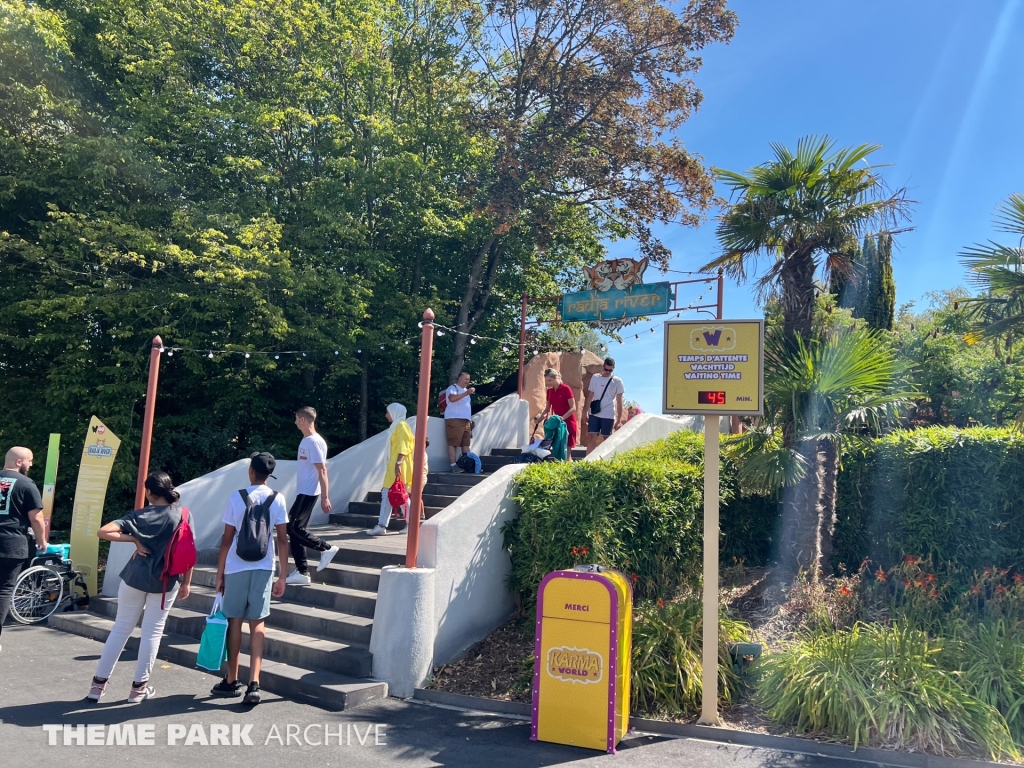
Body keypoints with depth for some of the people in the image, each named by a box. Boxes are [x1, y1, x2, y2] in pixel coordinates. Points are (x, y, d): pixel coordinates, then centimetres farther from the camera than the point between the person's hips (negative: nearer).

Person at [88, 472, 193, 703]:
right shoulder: (183, 515, -4)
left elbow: (103, 532, -14)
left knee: (121, 628, 15)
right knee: (152, 633, 9)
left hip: (135, 577, 1)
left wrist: (134, 540, -8)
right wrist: (186, 582, 2)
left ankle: (99, 683, 19)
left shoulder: (139, 515, -3)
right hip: (165, 582, -1)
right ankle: (139, 687, 16)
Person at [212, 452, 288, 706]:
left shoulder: (236, 498, -5)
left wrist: (219, 574, 4)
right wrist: (283, 576, 4)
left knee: (234, 622, 11)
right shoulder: (277, 500, -1)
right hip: (264, 568, 1)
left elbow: (227, 540, -5)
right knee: (257, 624, 5)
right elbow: (283, 540, -1)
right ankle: (254, 683, -5)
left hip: (236, 568, -1)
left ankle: (231, 681, 22)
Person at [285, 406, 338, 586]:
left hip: (307, 493, -10)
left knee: (294, 527, -12)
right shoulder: (305, 441, 15)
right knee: (293, 529, 8)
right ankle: (302, 572, 13)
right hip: (302, 492, 10)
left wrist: (325, 497, -21)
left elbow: (322, 471, -19)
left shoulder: (314, 442, -15)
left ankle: (326, 548, -1)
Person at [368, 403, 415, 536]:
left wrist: (398, 463, -25)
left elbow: (403, 447, -18)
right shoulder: (396, 426, 20)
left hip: (398, 466, -10)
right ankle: (382, 526, 3)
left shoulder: (401, 425, -9)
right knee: (387, 494, 5)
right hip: (392, 466, 10)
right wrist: (393, 464, 19)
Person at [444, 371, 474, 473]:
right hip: (454, 419, -8)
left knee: (466, 443, 3)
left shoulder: (465, 390, 25)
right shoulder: (452, 388, 0)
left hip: (466, 420, 8)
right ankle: (453, 466, -14)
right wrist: (466, 393, -29)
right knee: (453, 443, -11)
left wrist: (470, 419, 21)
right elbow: (452, 398, -22)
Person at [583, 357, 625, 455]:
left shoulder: (617, 381, 1)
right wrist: (586, 412, 6)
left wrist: (619, 419, -2)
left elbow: (619, 401, 2)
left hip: (608, 415, -2)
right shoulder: (595, 378, 7)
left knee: (605, 440, 3)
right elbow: (590, 396, 12)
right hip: (594, 414, 2)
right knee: (591, 438, -4)